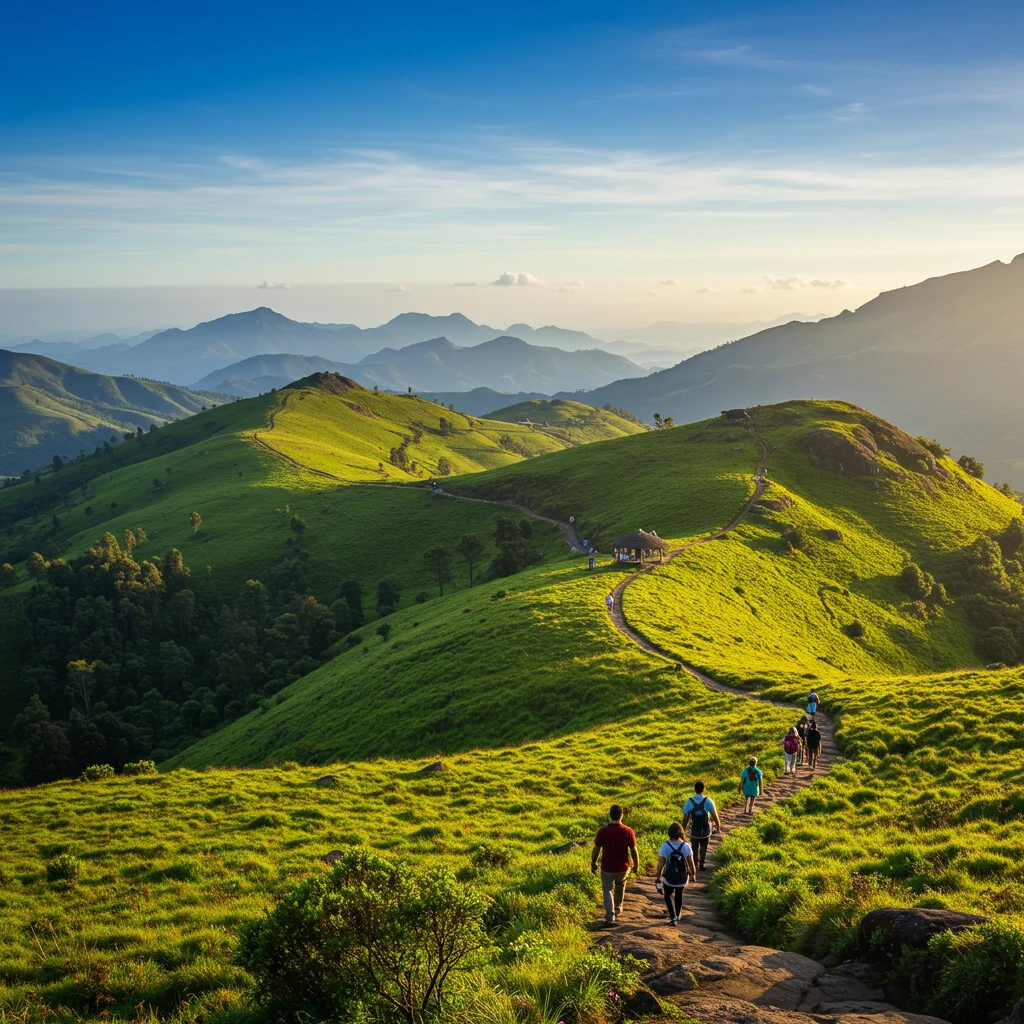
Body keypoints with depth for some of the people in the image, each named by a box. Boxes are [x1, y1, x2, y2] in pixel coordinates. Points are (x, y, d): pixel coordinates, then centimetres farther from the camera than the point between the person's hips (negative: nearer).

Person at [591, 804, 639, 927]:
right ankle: (618, 909, 47)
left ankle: (610, 918, 2)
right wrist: (636, 865, 8)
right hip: (623, 867, 1)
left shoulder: (602, 831, -15)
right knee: (620, 888, 28)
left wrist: (593, 863, 8)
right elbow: (634, 851, -8)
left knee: (607, 890, 15)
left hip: (607, 867, -1)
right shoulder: (628, 831, -14)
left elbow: (596, 850, -8)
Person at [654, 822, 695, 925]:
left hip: (669, 878, -2)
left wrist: (658, 877, -1)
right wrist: (693, 874, 9)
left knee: (668, 896, 21)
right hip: (682, 878, 2)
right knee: (679, 896, 27)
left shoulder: (665, 846, -18)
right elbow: (690, 862, -8)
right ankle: (677, 916, 39)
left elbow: (661, 863, -13)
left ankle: (673, 917, 8)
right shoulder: (686, 846, -15)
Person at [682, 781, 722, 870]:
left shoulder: (689, 802, -12)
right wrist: (718, 827, 10)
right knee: (703, 849, 20)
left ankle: (695, 866, 17)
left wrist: (683, 830, 4)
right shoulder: (708, 801, -13)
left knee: (695, 850, 17)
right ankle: (701, 865, 25)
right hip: (705, 831, 0)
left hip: (694, 831, 0)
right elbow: (715, 816, -6)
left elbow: (685, 818, -8)